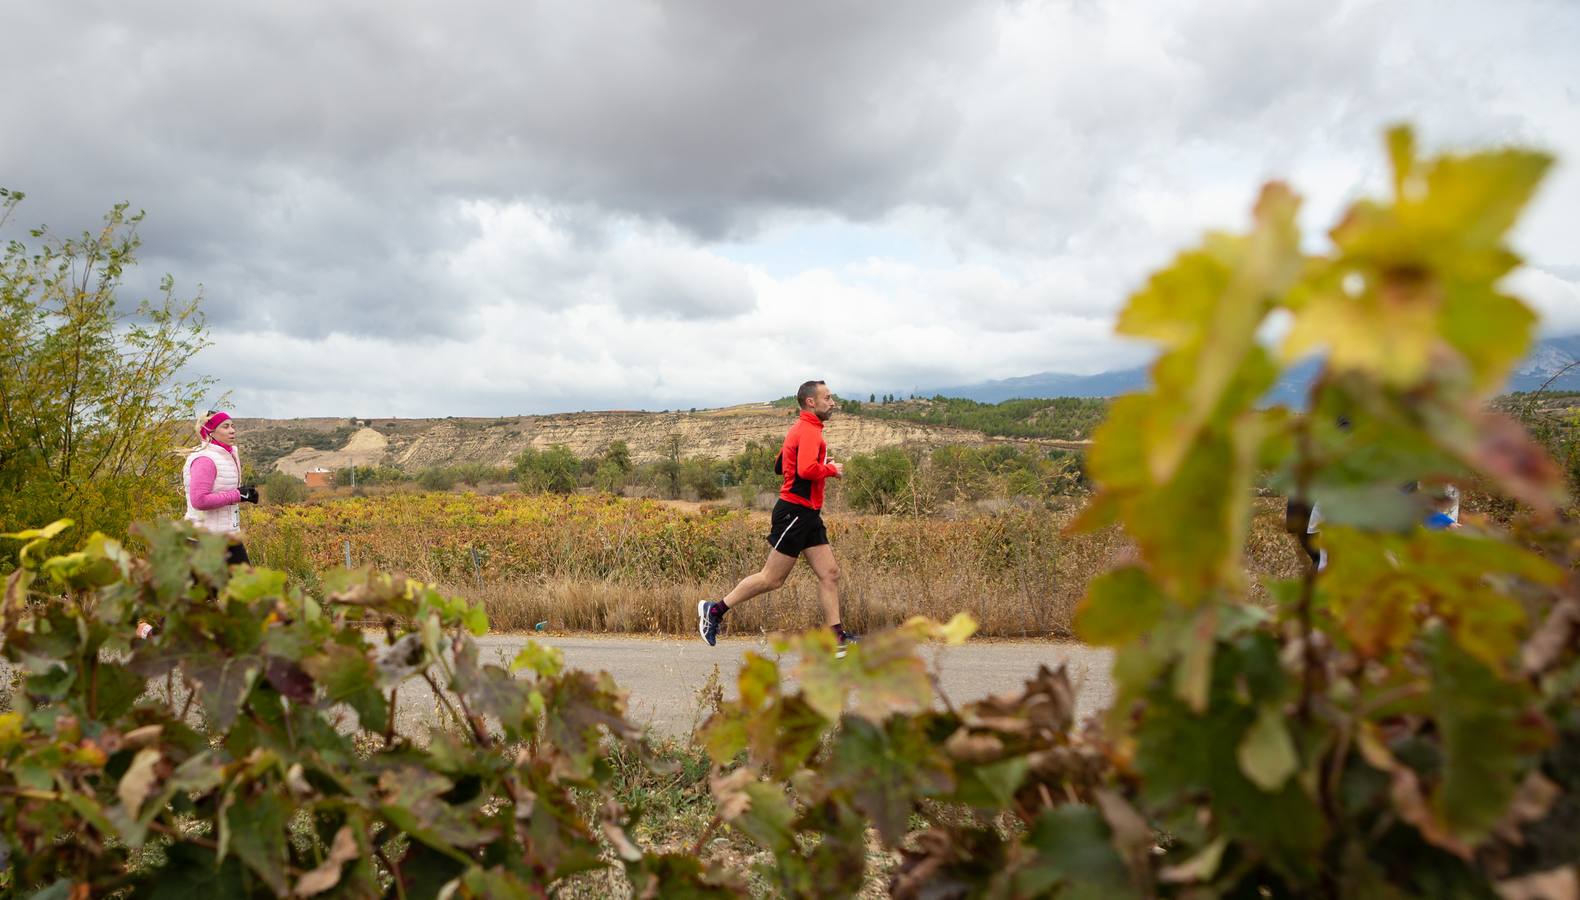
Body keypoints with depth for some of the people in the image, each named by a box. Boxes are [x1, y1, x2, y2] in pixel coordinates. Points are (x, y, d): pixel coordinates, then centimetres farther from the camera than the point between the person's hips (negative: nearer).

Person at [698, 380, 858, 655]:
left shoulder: (802, 429, 18)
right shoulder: (809, 431, -14)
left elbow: (781, 466, 24)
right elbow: (807, 470, -29)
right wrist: (831, 470, -10)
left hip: (808, 515, 10)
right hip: (795, 511, -10)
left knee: (830, 573, 4)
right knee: (772, 578, -4)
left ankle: (836, 636, 4)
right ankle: (715, 609, 7)